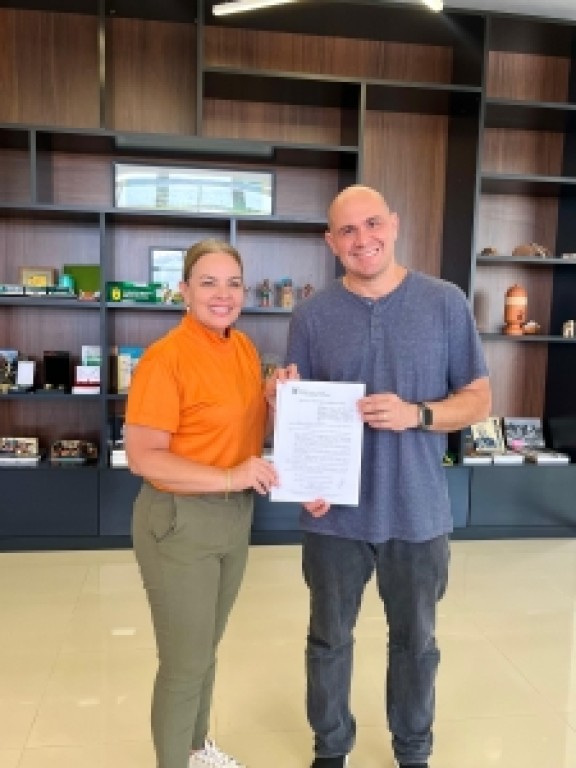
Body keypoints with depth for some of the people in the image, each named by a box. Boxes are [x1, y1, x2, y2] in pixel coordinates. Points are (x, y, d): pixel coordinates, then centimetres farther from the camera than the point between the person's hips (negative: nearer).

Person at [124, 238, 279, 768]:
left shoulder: (244, 348, 5)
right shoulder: (165, 357, -18)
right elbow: (141, 457, -20)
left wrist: (278, 398, -4)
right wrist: (227, 477, -27)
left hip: (235, 516, 7)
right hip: (180, 521, -7)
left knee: (207, 649, 24)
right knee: (185, 663, 8)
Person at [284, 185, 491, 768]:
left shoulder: (446, 303, -4)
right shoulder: (312, 315, -3)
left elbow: (479, 399, -1)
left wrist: (417, 414, -19)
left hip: (418, 513, 0)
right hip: (335, 514, 1)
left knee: (415, 640, 19)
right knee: (329, 639, 17)